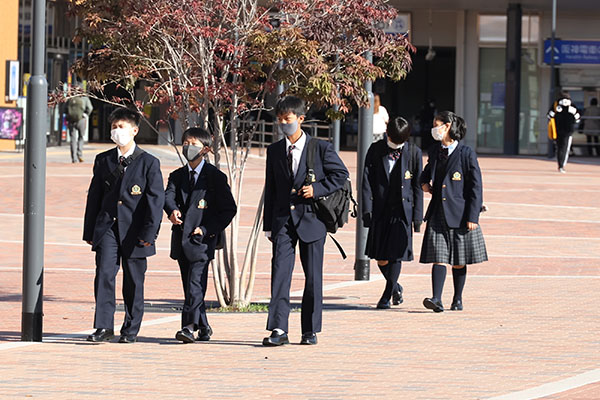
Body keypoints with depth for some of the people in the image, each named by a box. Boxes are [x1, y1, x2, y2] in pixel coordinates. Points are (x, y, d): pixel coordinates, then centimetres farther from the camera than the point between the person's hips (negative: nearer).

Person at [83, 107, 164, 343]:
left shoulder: (149, 163, 1)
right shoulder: (103, 161, 11)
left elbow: (156, 199, -4)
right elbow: (94, 197, 15)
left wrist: (149, 233, -13)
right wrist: (89, 231, 11)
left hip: (134, 231, -2)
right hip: (107, 227, 2)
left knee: (134, 282, 4)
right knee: (104, 274, -13)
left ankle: (131, 330, 15)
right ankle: (104, 327, -13)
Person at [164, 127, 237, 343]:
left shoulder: (215, 177, -1)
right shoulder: (177, 176, 12)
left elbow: (229, 208, -2)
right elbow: (168, 195, -6)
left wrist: (208, 229, -11)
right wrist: (172, 210, -30)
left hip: (202, 238, -5)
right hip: (181, 237, 5)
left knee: (196, 283, -15)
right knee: (189, 285, 9)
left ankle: (189, 326, -23)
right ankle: (203, 327, 20)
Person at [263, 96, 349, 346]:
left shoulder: (320, 148, 0)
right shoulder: (274, 151, 10)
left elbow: (341, 175, 3)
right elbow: (270, 190, 13)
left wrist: (317, 189, -12)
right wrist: (268, 226, 10)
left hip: (311, 219, -2)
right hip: (283, 220, 2)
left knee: (313, 276, 4)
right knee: (279, 272, -10)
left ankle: (310, 330, 13)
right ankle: (278, 330, -13)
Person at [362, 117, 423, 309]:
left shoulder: (414, 153, 2)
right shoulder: (376, 150, 4)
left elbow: (417, 185, 3)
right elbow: (367, 180, 1)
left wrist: (417, 215, 0)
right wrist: (367, 209, -9)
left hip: (402, 210, -2)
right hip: (380, 210, 2)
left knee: (396, 255, -7)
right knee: (381, 257, 4)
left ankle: (387, 295, 5)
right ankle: (395, 287, 29)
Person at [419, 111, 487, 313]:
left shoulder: (466, 154, -8)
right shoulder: (434, 151, 10)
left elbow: (476, 187, -7)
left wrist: (473, 216, -11)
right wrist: (424, 183, 9)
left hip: (460, 215, -4)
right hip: (438, 214, 4)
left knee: (459, 261, 7)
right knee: (439, 257, -8)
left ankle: (458, 299, 19)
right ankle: (436, 299, -16)